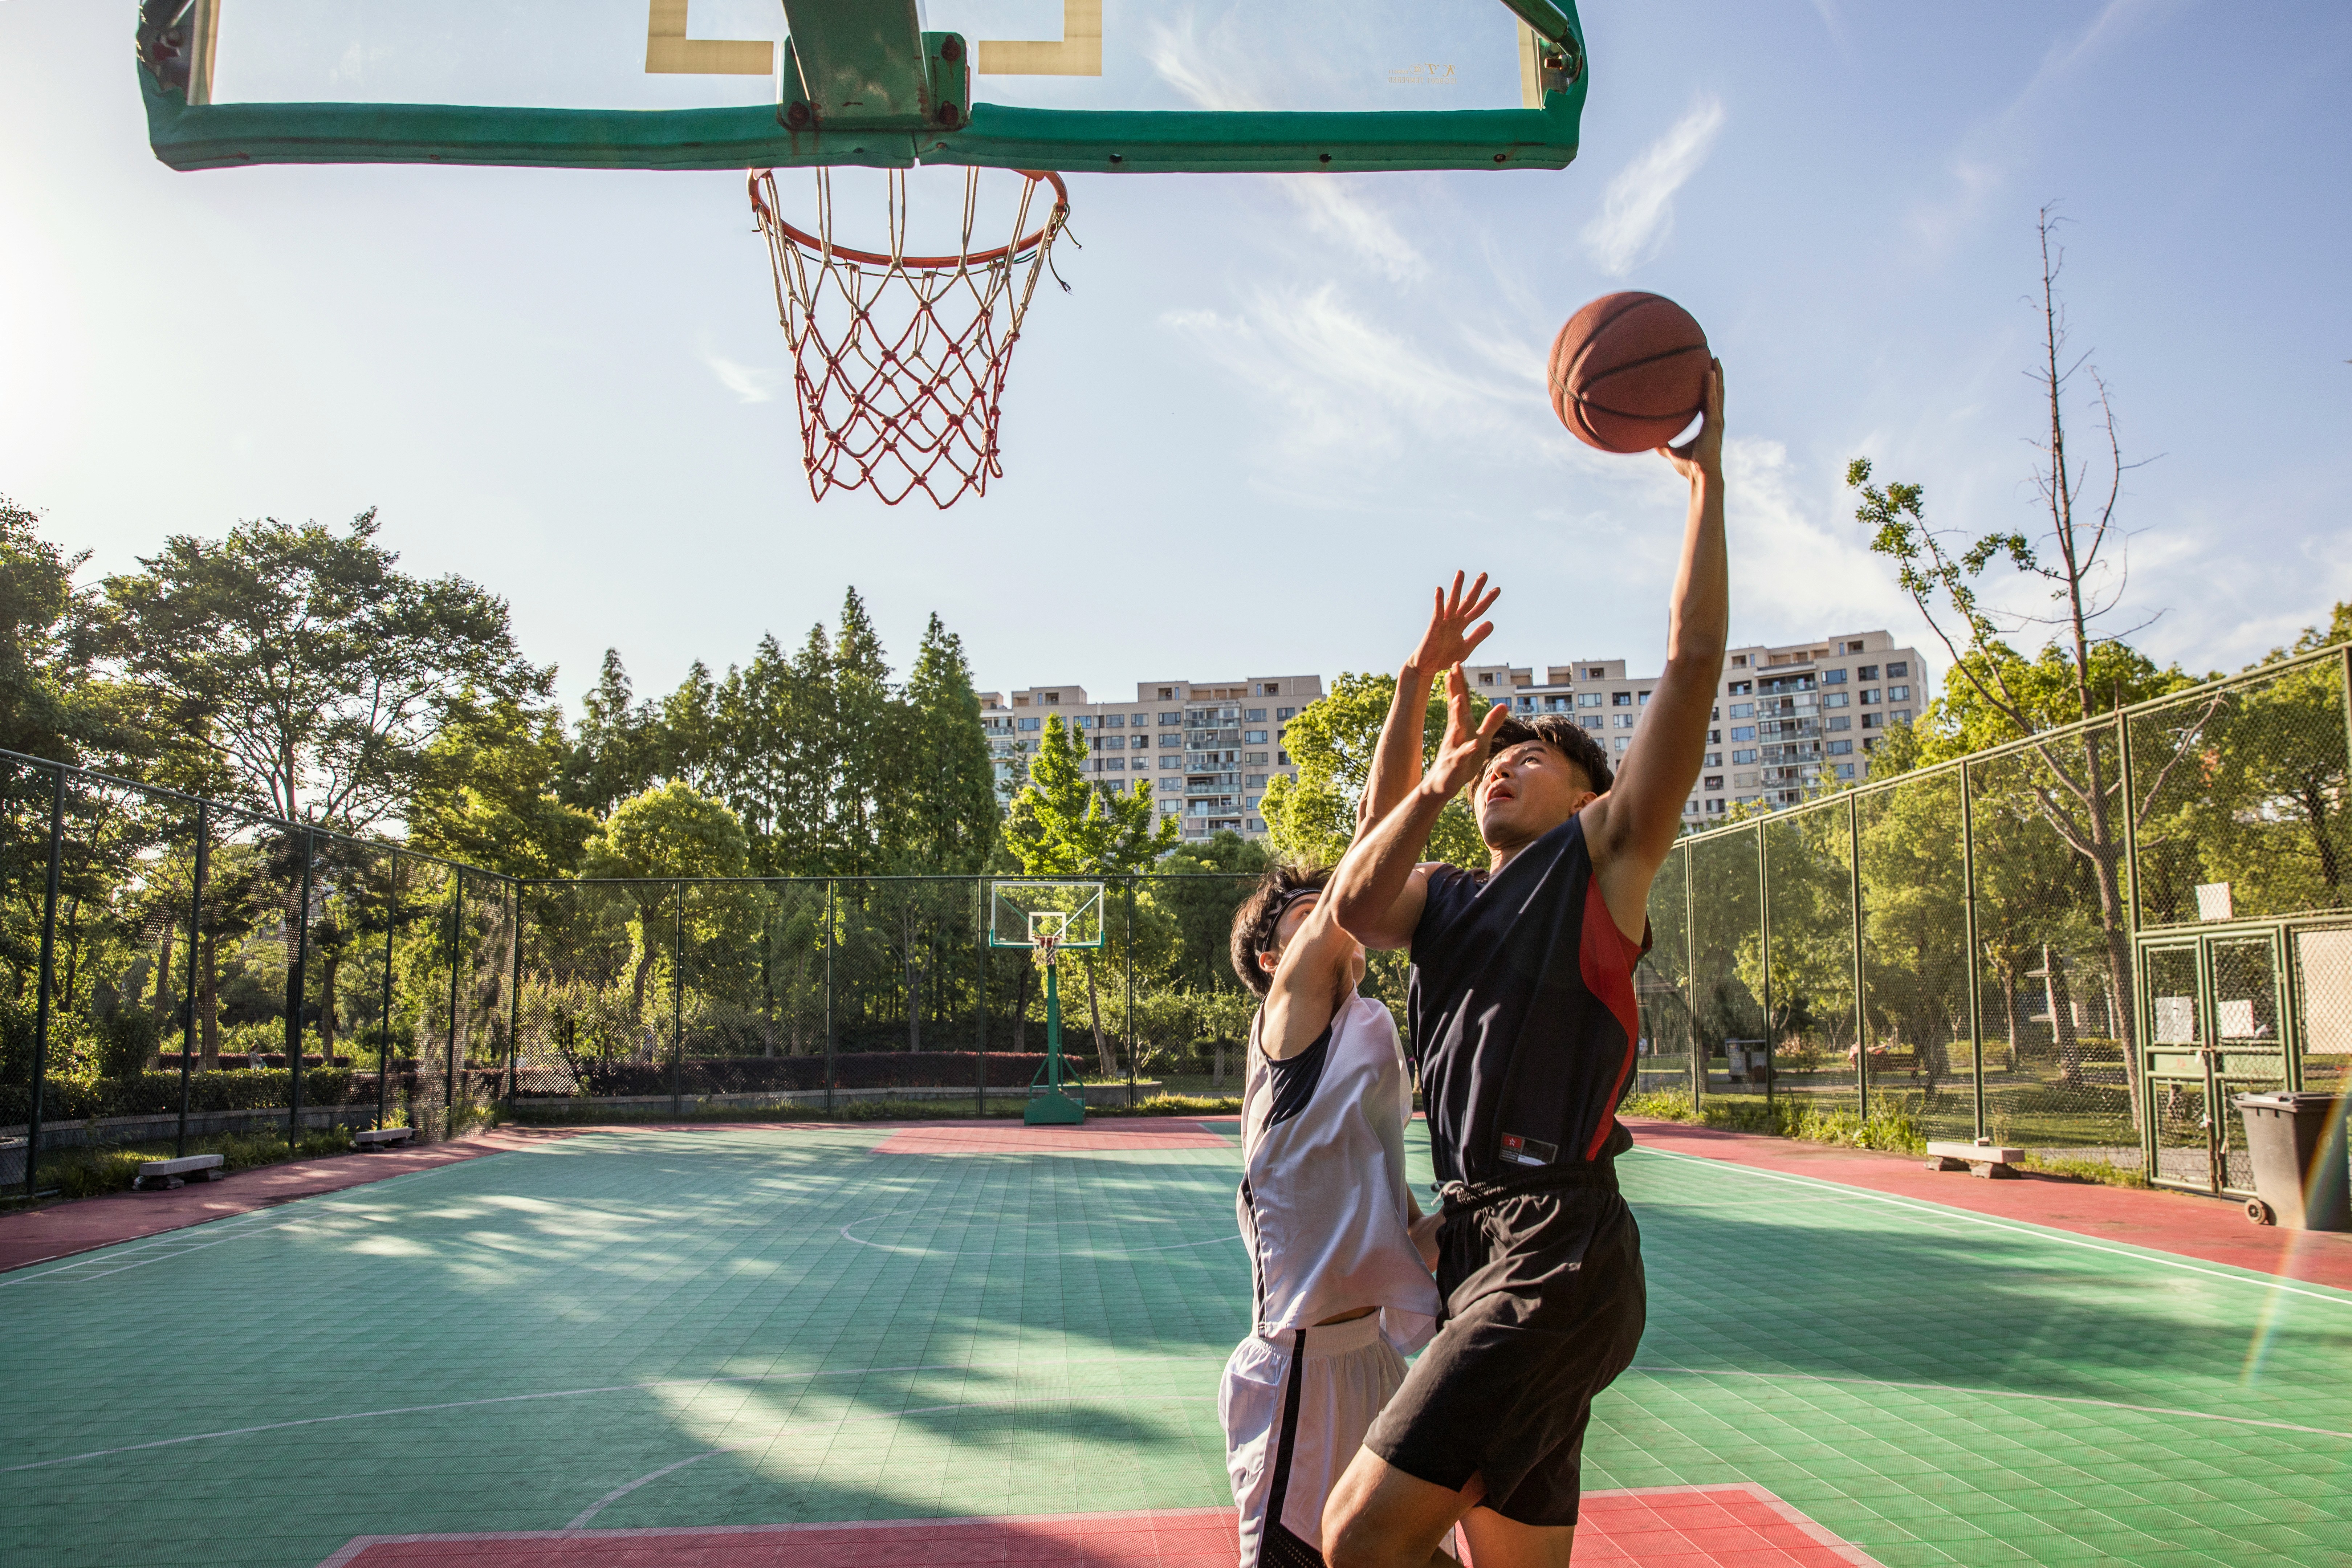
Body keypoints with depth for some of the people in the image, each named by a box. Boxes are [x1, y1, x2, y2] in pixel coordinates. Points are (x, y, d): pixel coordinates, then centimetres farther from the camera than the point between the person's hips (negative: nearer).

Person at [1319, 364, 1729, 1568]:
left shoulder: (1602, 859, 3)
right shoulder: (1449, 903, 20)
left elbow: (1693, 657, -5)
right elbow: (1352, 906, -1)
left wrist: (1706, 478, -3)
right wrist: (1436, 778, 5)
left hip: (1559, 1252, -7)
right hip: (1472, 1244, 7)